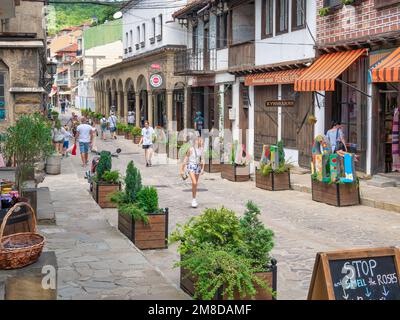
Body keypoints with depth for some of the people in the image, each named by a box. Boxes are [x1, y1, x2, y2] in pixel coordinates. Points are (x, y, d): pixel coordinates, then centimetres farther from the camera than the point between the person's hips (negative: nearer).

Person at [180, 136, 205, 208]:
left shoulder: (201, 150, 6)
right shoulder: (191, 149, -8)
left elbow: (202, 160, 10)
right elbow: (185, 159, -3)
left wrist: (202, 169, -4)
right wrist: (182, 170, -3)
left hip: (198, 167, 5)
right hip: (191, 166, -5)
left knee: (196, 184, 10)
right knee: (194, 183, -20)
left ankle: (194, 200, 22)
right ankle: (193, 199, -9)